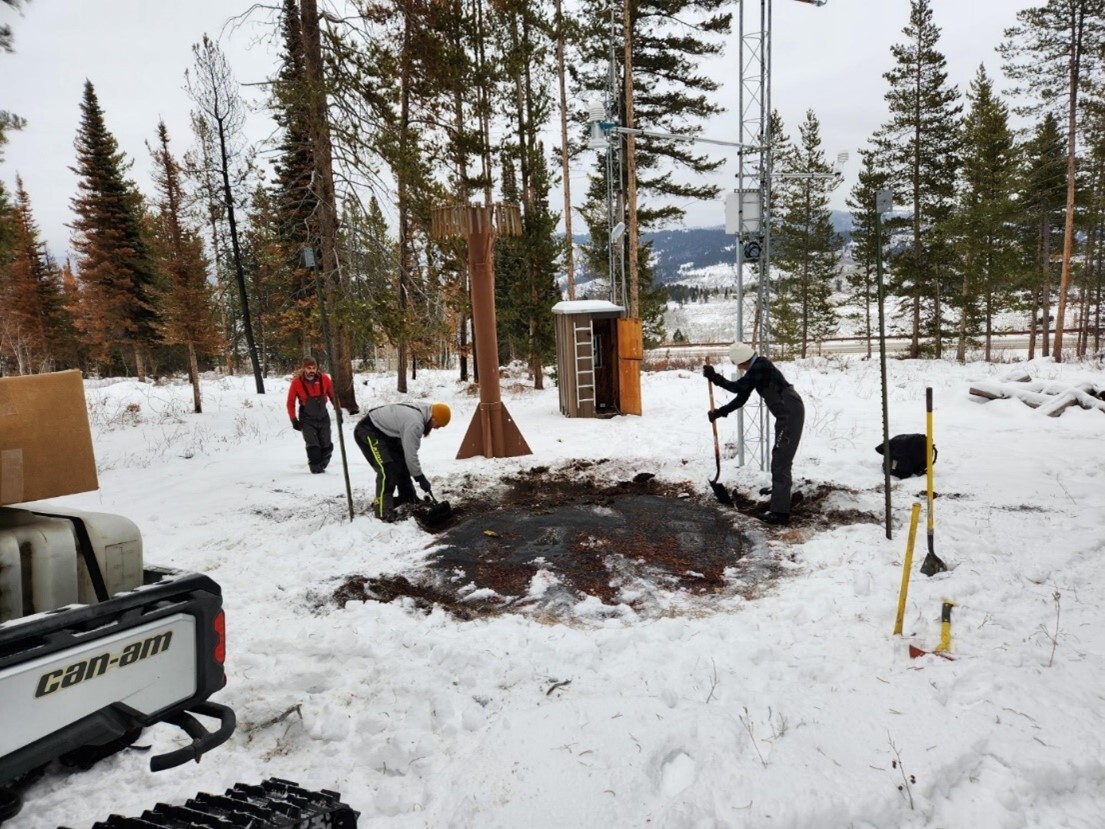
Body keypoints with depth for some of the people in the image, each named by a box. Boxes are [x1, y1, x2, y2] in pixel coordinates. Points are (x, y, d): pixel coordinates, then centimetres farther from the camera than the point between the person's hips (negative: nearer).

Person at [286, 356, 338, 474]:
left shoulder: (324, 379, -9)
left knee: (326, 446, 6)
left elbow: (332, 395, 5)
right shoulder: (297, 382, -13)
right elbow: (290, 403, -2)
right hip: (307, 420, -2)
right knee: (313, 446, -13)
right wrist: (294, 420, -3)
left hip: (323, 418, 2)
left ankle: (321, 466, 29)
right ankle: (316, 468, 4)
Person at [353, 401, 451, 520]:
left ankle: (407, 498, 30)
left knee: (401, 463, 15)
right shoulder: (415, 423, -30)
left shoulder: (422, 411, -1)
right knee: (387, 469, -18)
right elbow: (410, 454, -23)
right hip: (367, 431, -10)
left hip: (383, 430, 10)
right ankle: (382, 509, -10)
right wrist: (420, 477, -13)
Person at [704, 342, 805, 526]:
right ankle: (779, 489, 53)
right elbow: (741, 398, 12)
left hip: (791, 413, -10)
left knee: (781, 459, -13)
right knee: (779, 455, 28)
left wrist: (714, 377, -16)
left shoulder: (761, 366, -18)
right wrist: (720, 412, 7)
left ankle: (780, 512, -14)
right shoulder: (755, 369, 12)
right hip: (786, 413, 10)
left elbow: (737, 387, -22)